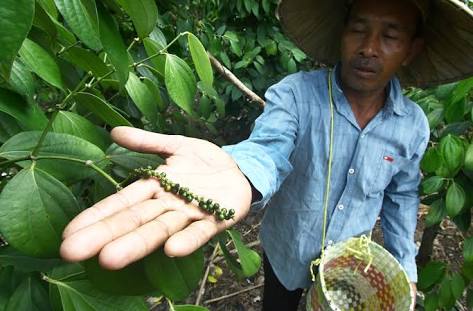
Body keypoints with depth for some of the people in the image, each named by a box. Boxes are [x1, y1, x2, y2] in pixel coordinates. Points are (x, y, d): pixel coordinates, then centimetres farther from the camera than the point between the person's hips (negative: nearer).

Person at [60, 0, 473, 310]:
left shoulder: (414, 125, -11)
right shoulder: (296, 93, -23)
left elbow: (402, 197, 1)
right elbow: (268, 148, -40)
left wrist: (405, 267, 5)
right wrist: (238, 172, -63)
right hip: (287, 254, -2)